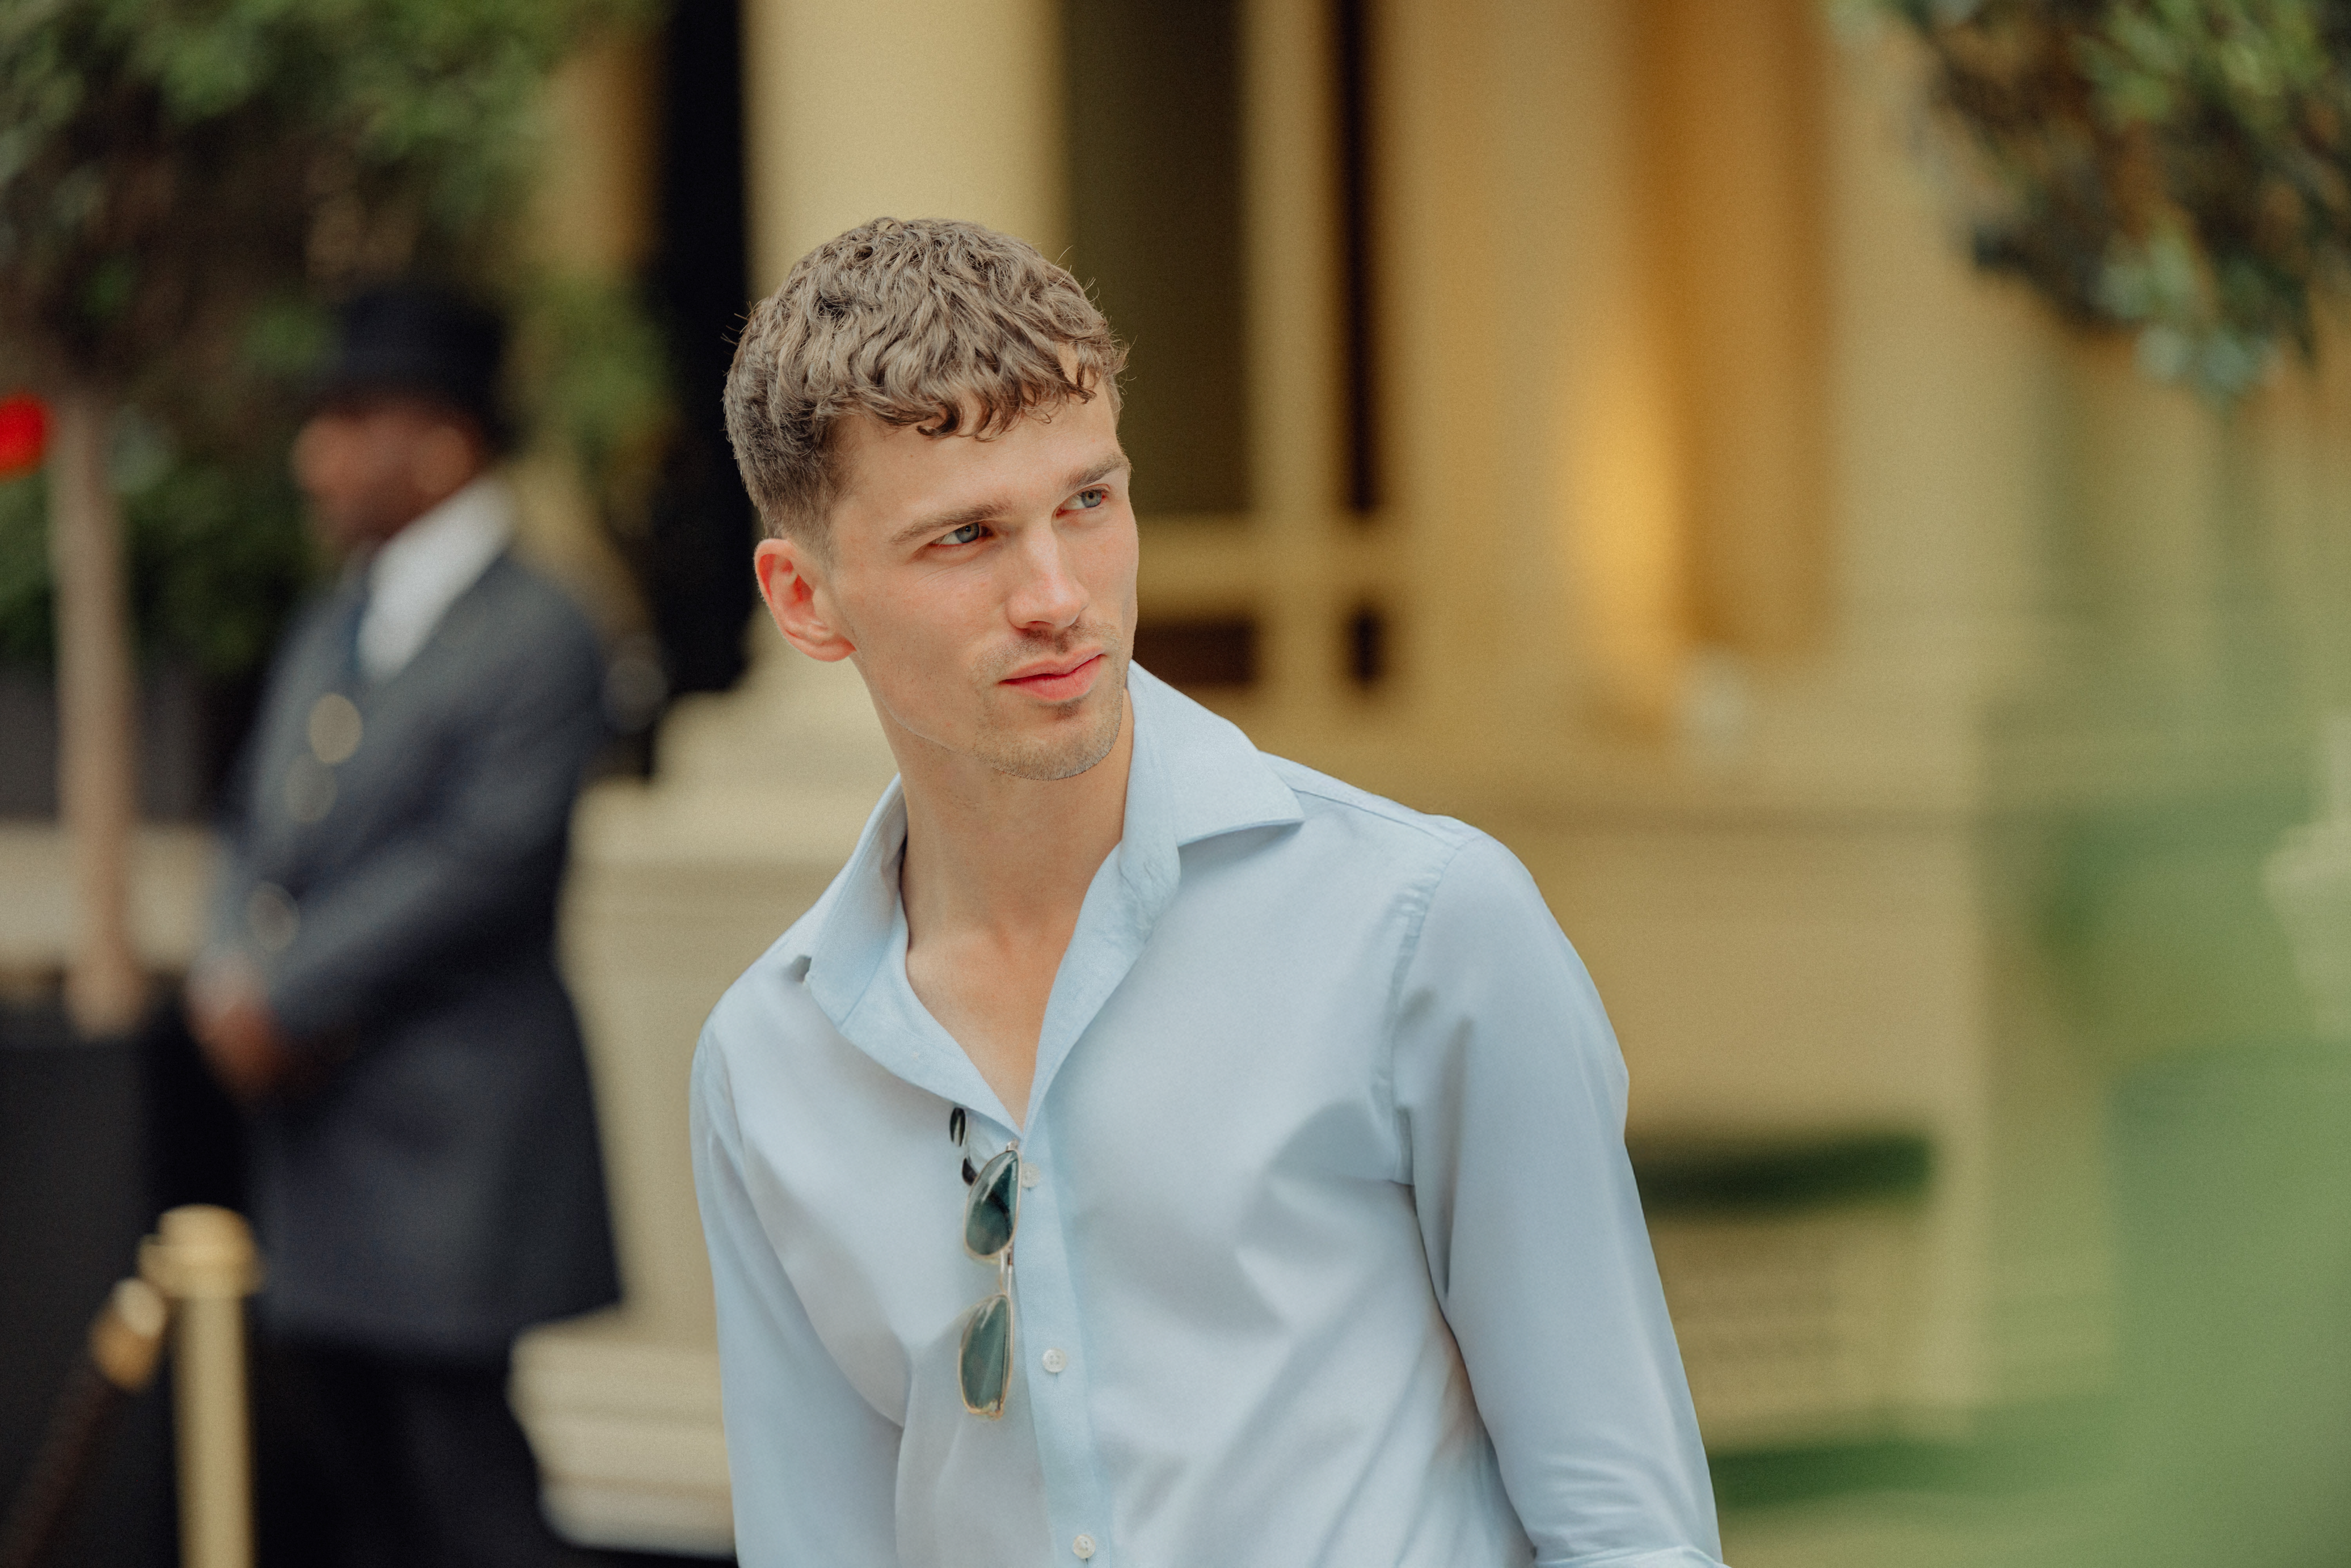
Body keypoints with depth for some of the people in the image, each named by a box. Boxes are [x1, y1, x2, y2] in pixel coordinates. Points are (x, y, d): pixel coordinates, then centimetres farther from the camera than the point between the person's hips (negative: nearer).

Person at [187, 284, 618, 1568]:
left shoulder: (536, 639, -10)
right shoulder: (326, 633, 17)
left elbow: (483, 862, -18)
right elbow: (258, 825, 19)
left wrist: (288, 995, -16)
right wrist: (229, 976, -2)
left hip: (448, 1154, -8)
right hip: (313, 1157, 8)